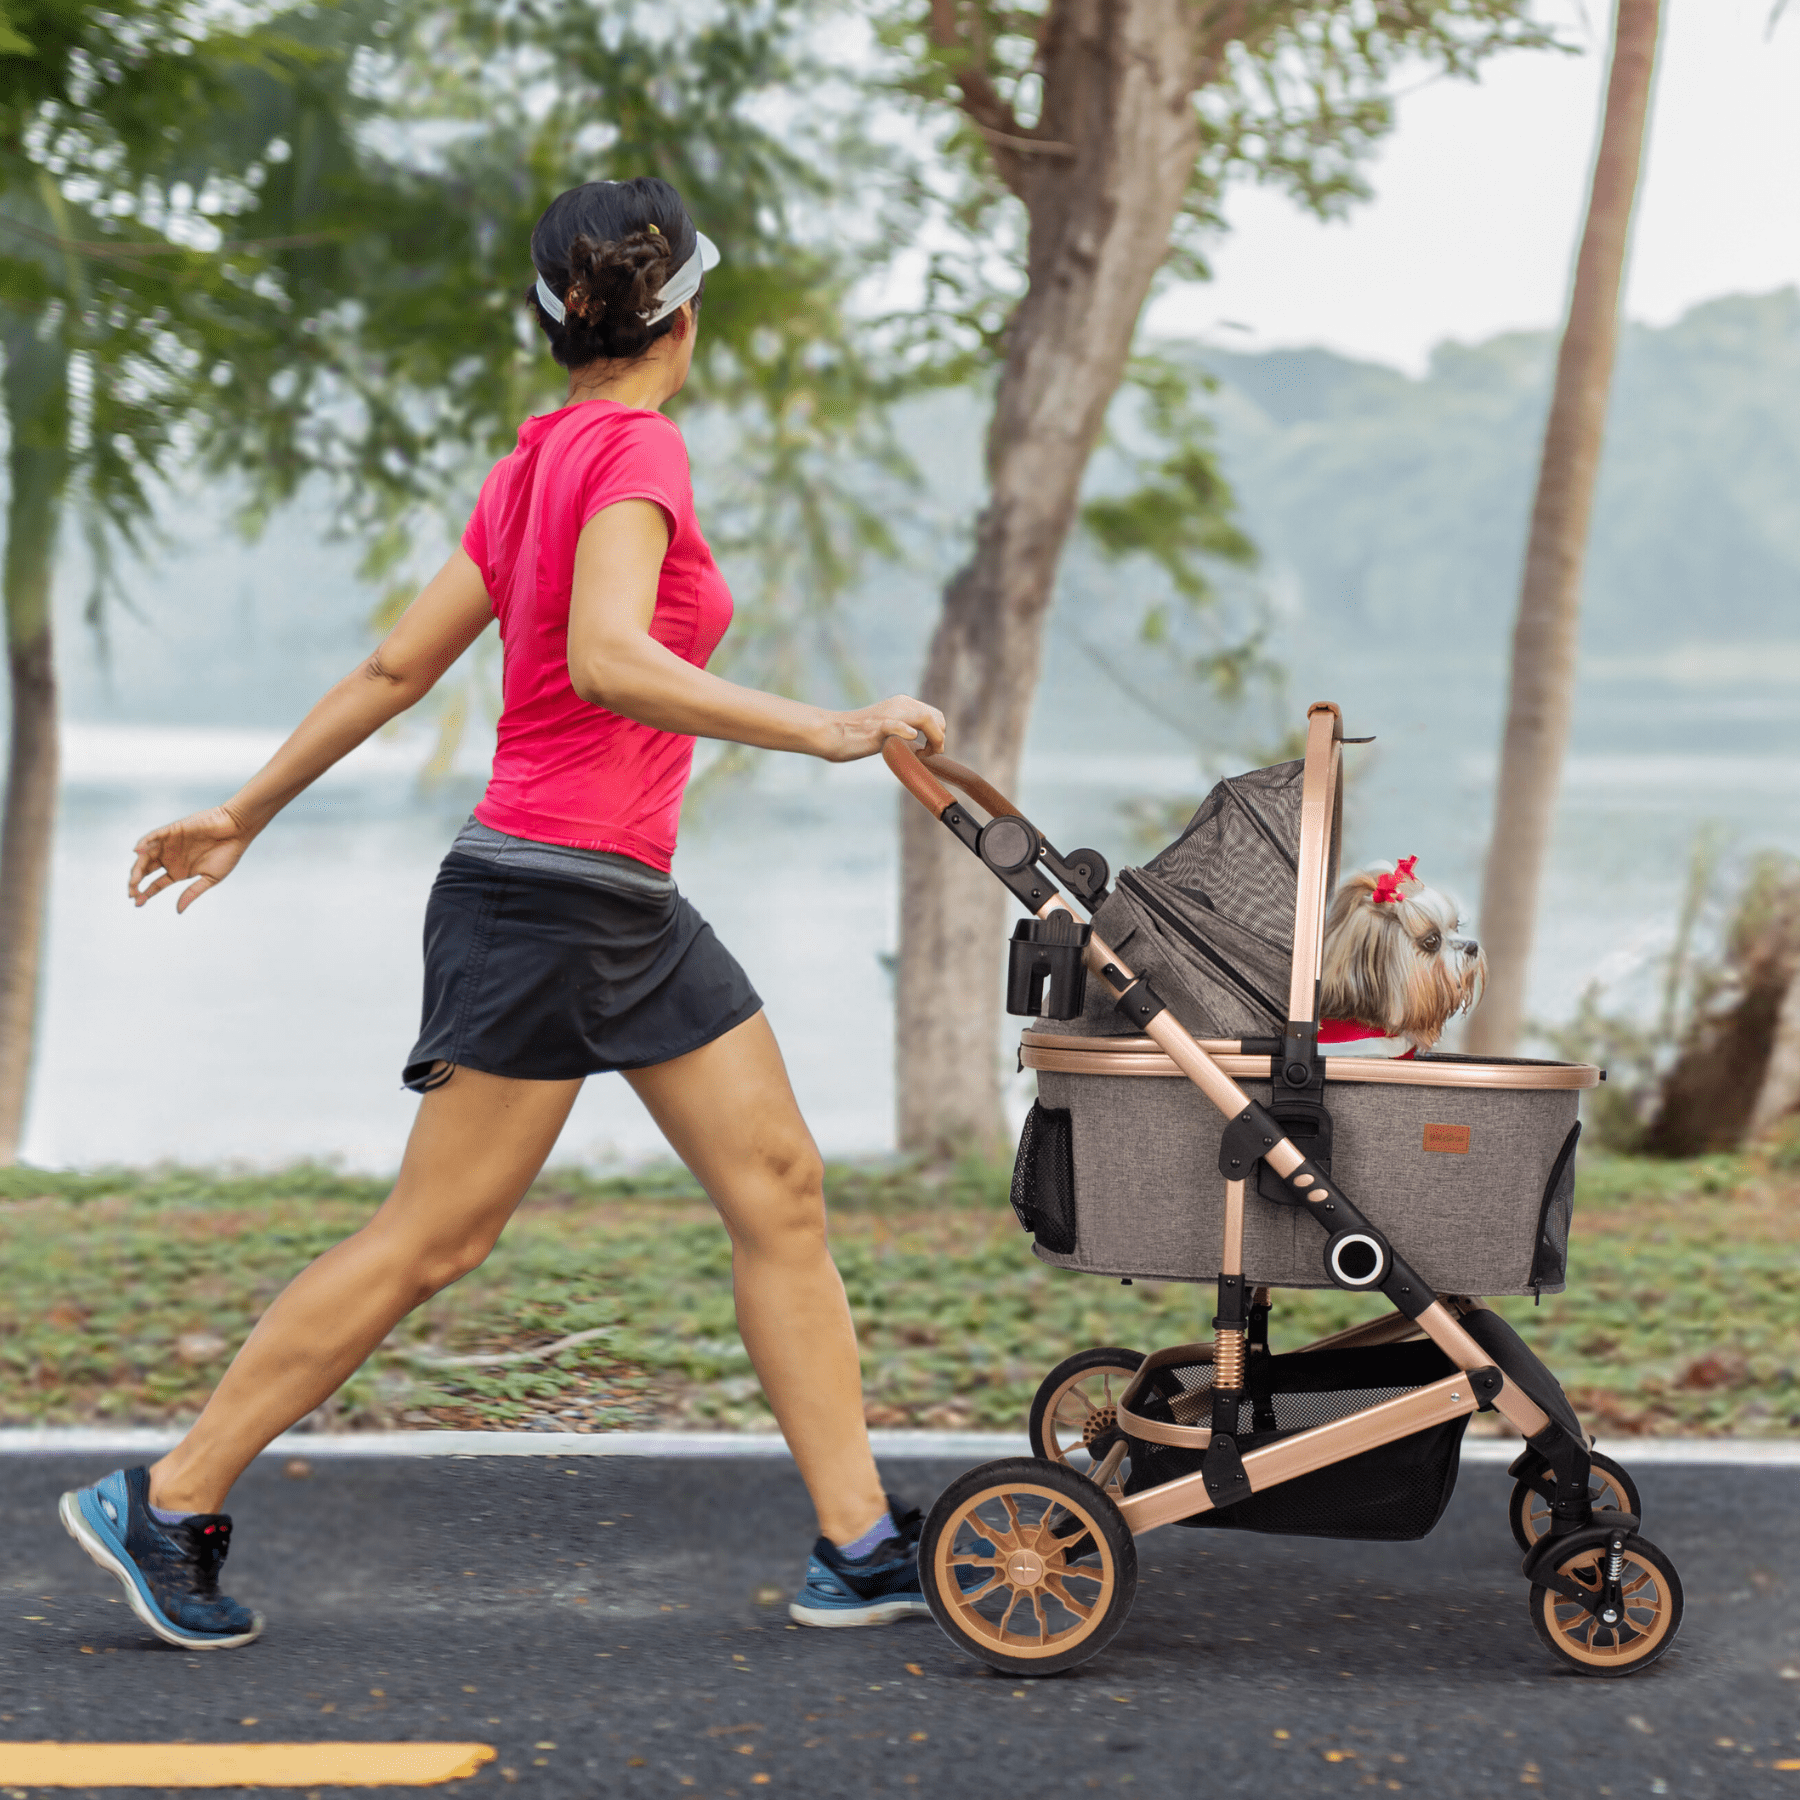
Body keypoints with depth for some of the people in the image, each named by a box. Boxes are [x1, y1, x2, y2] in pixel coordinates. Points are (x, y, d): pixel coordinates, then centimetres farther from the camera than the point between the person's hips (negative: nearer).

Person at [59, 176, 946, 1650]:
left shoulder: (541, 461, 13)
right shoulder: (633, 450, -13)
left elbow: (397, 666, 15)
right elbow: (606, 663, -29)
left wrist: (244, 815, 21)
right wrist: (823, 733, -32)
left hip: (631, 910, 10)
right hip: (546, 898, -10)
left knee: (781, 1188, 6)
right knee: (434, 1237, -4)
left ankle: (859, 1545, 7)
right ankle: (166, 1505, 6)